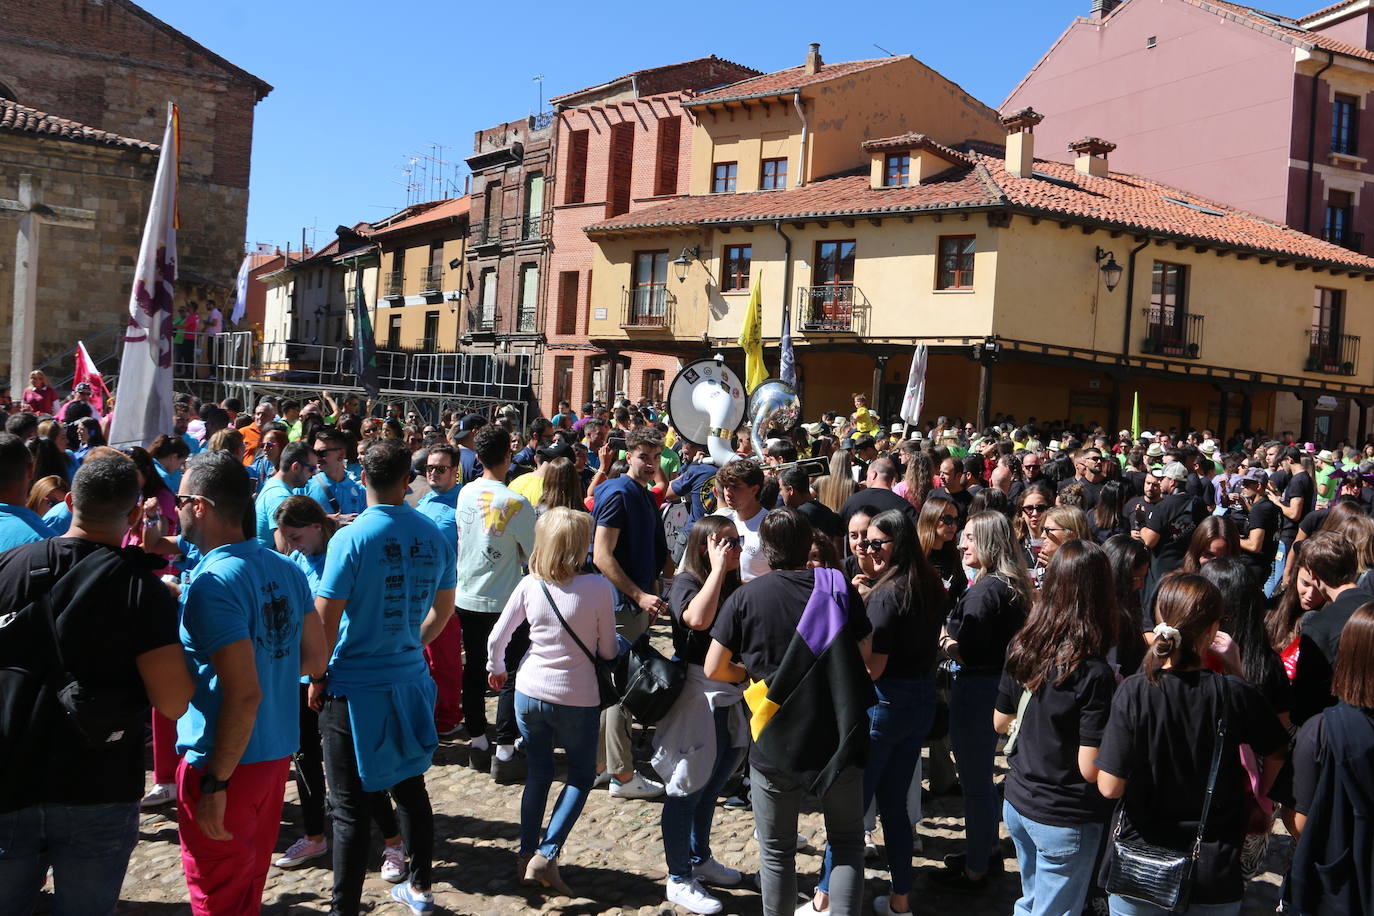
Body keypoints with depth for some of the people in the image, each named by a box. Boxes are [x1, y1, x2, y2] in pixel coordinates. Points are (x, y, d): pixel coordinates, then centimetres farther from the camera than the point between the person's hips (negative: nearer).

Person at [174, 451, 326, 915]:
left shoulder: (212, 583, -21)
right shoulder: (286, 569, 3)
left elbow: (244, 695, -25)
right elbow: (314, 659, 10)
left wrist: (216, 783, -19)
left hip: (227, 761, -8)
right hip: (278, 753, 8)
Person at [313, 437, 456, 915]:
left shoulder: (351, 538, -16)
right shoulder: (434, 536, -2)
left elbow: (325, 619, -14)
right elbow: (444, 610, 10)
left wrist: (317, 678, -1)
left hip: (354, 689, -5)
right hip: (410, 683, 5)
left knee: (351, 807, 4)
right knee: (410, 787, 19)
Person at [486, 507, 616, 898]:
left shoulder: (530, 585, -5)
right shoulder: (599, 588, -15)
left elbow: (497, 637, 3)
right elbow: (608, 650, -7)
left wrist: (496, 669, 22)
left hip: (529, 693, 3)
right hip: (577, 700, -3)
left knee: (538, 773, 20)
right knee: (581, 776, 15)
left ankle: (526, 855, 23)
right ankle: (546, 855, 4)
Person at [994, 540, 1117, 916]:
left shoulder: (1022, 649, -6)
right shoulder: (1095, 674, -24)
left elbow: (1000, 722, 8)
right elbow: (1090, 768, -22)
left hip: (1017, 802, 6)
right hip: (1064, 820, -6)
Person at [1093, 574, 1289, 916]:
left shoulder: (1134, 691, -19)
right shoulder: (1235, 693, -14)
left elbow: (1110, 787, -17)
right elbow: (1276, 753, 4)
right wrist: (1260, 797, 22)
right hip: (1213, 876, 1)